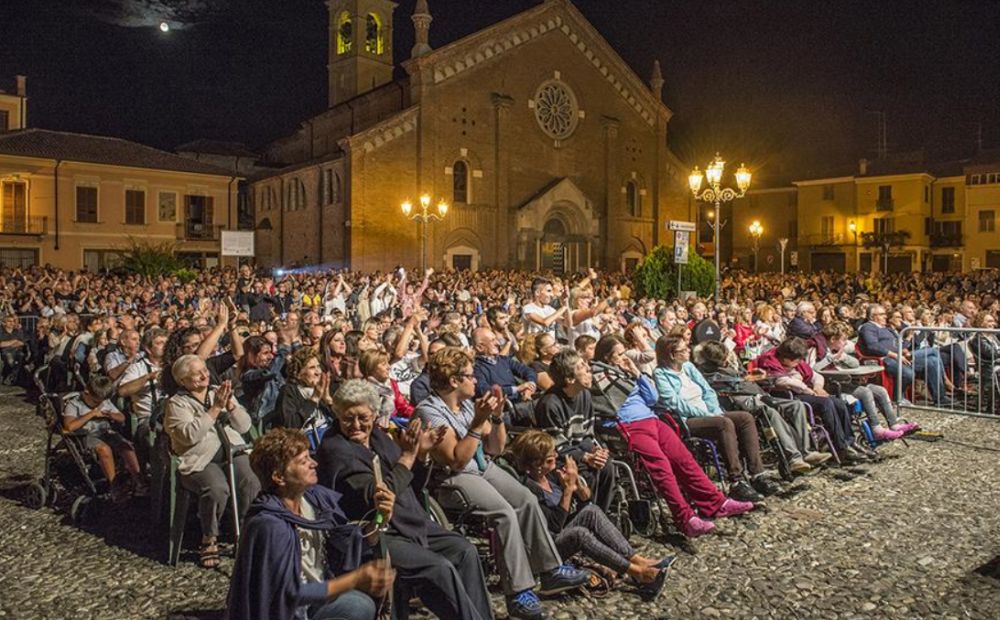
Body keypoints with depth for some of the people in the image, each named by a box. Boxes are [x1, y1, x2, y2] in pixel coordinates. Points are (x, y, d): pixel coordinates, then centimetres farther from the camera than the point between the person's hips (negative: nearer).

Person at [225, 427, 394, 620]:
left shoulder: (319, 497, -9)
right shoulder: (269, 525, -28)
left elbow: (355, 547, -3)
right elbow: (291, 593, -24)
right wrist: (356, 579, -27)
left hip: (318, 595, 6)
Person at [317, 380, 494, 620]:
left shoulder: (377, 435, 9)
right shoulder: (335, 449, -14)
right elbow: (378, 497, -23)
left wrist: (420, 454, 1)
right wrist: (407, 455, -19)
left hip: (414, 524, 8)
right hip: (375, 535, -8)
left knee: (465, 551, -4)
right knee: (439, 568, -23)